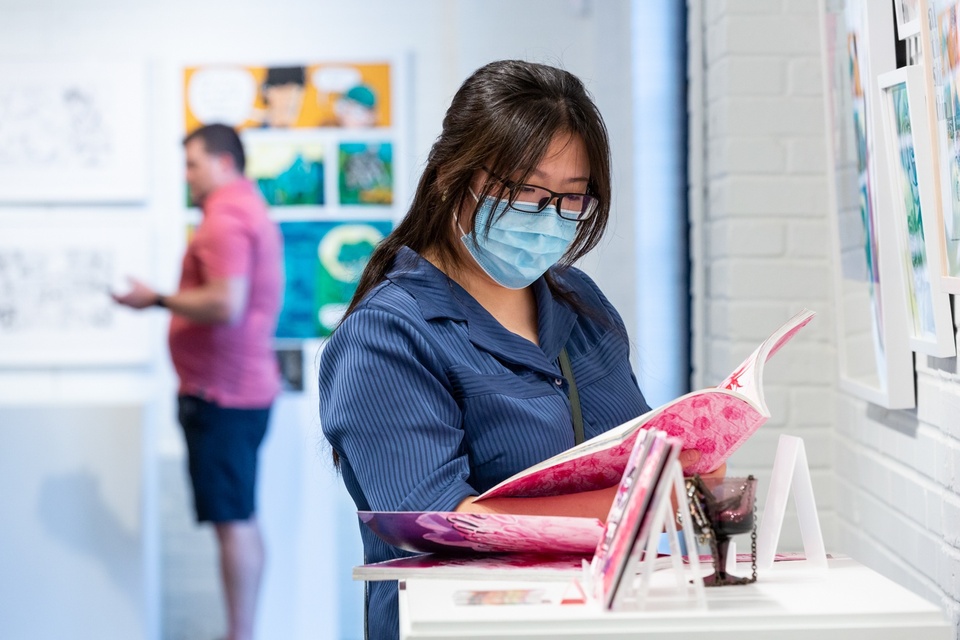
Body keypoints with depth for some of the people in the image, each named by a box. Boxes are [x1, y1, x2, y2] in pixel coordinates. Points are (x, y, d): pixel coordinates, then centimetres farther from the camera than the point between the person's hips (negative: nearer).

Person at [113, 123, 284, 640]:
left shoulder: (226, 217, -14)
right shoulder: (252, 210, 20)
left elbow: (226, 304, -24)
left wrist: (158, 300, -15)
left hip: (220, 394, -11)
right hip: (248, 388, 11)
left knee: (233, 521, -8)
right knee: (241, 520, 12)